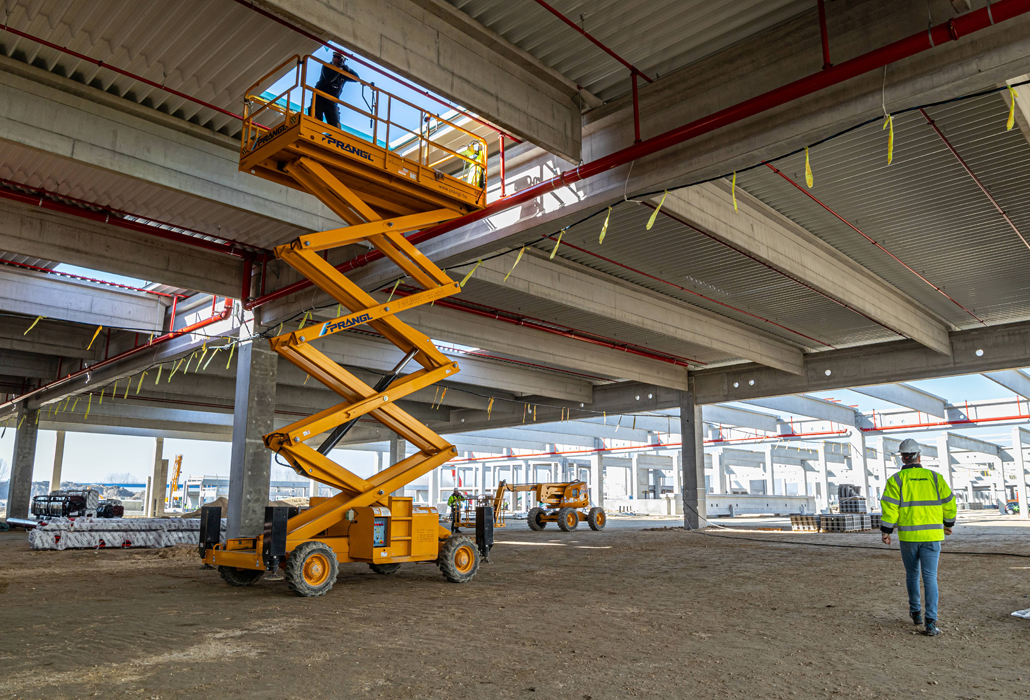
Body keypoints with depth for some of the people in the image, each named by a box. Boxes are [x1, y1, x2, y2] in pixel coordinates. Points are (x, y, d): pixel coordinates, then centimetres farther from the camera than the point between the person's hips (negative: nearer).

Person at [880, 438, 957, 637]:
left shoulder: (896, 480, -4)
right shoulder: (935, 477, 2)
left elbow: (889, 507, -10)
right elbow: (949, 503, 6)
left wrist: (885, 531, -3)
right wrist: (948, 523, 22)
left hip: (908, 535, -1)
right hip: (932, 535, 1)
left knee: (912, 575, 18)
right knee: (930, 578, 1)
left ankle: (916, 612, 32)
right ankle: (931, 623, -6)